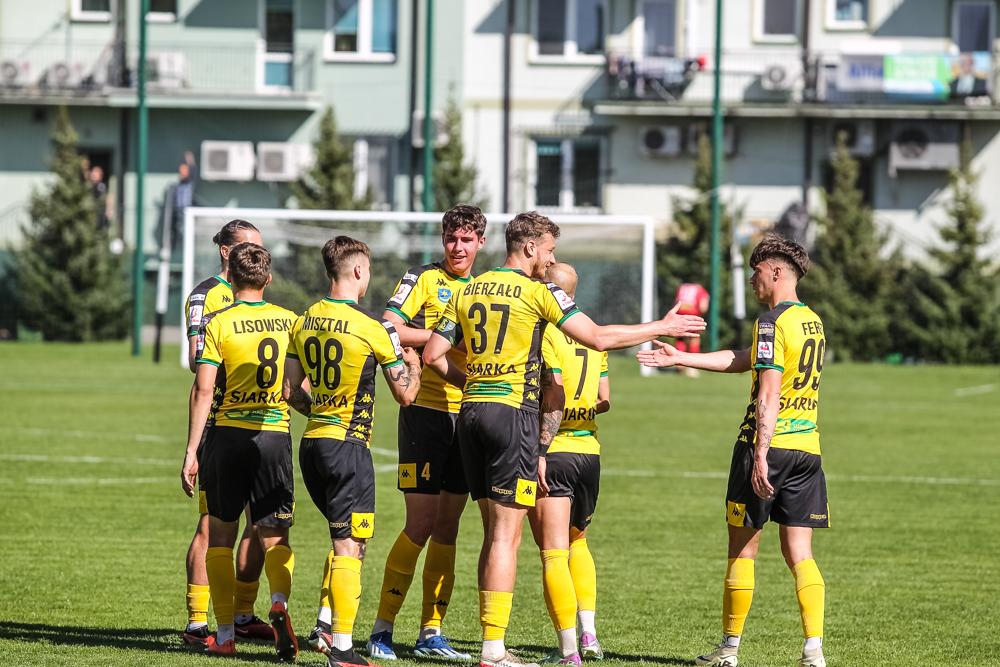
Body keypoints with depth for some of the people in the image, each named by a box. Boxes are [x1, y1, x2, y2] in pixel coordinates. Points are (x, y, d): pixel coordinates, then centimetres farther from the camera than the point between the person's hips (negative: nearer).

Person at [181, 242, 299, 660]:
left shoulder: (219, 323, -5)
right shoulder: (289, 321, 5)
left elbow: (203, 389, -9)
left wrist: (191, 451, -7)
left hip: (229, 435, -2)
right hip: (276, 436, 2)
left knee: (220, 535, 11)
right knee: (275, 538, 7)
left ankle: (225, 635, 10)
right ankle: (279, 602, -23)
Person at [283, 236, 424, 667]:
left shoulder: (303, 323, 6)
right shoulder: (373, 330, -12)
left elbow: (291, 391, 10)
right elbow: (405, 394, -4)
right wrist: (415, 366, 17)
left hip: (312, 442, 7)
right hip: (348, 445, -7)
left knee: (343, 539, 21)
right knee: (348, 546, -4)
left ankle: (324, 627, 14)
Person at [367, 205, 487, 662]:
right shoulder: (423, 279, -3)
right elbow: (389, 329, -14)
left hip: (468, 415, 6)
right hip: (426, 413, -6)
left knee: (448, 526, 7)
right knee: (421, 524, -9)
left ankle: (431, 633, 12)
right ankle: (382, 628, -1)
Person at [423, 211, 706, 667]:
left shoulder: (468, 291, 11)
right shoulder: (539, 293, -6)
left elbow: (433, 354, 9)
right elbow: (599, 338, -9)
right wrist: (661, 328, 1)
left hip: (471, 409, 6)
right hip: (513, 412, -6)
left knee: (493, 532, 13)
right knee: (506, 534, -6)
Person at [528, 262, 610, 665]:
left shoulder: (544, 333, -10)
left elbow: (554, 393, -20)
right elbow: (604, 399, 12)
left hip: (554, 452, -7)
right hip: (589, 451, 7)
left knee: (554, 553, -5)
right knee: (577, 542, 25)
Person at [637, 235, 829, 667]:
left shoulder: (772, 323, -12)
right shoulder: (813, 322, 15)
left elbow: (769, 394, -20)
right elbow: (742, 361, 19)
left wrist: (761, 455, -24)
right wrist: (681, 359, 21)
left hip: (769, 443, -7)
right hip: (807, 448, 7)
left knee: (742, 550, 5)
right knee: (800, 555, 5)